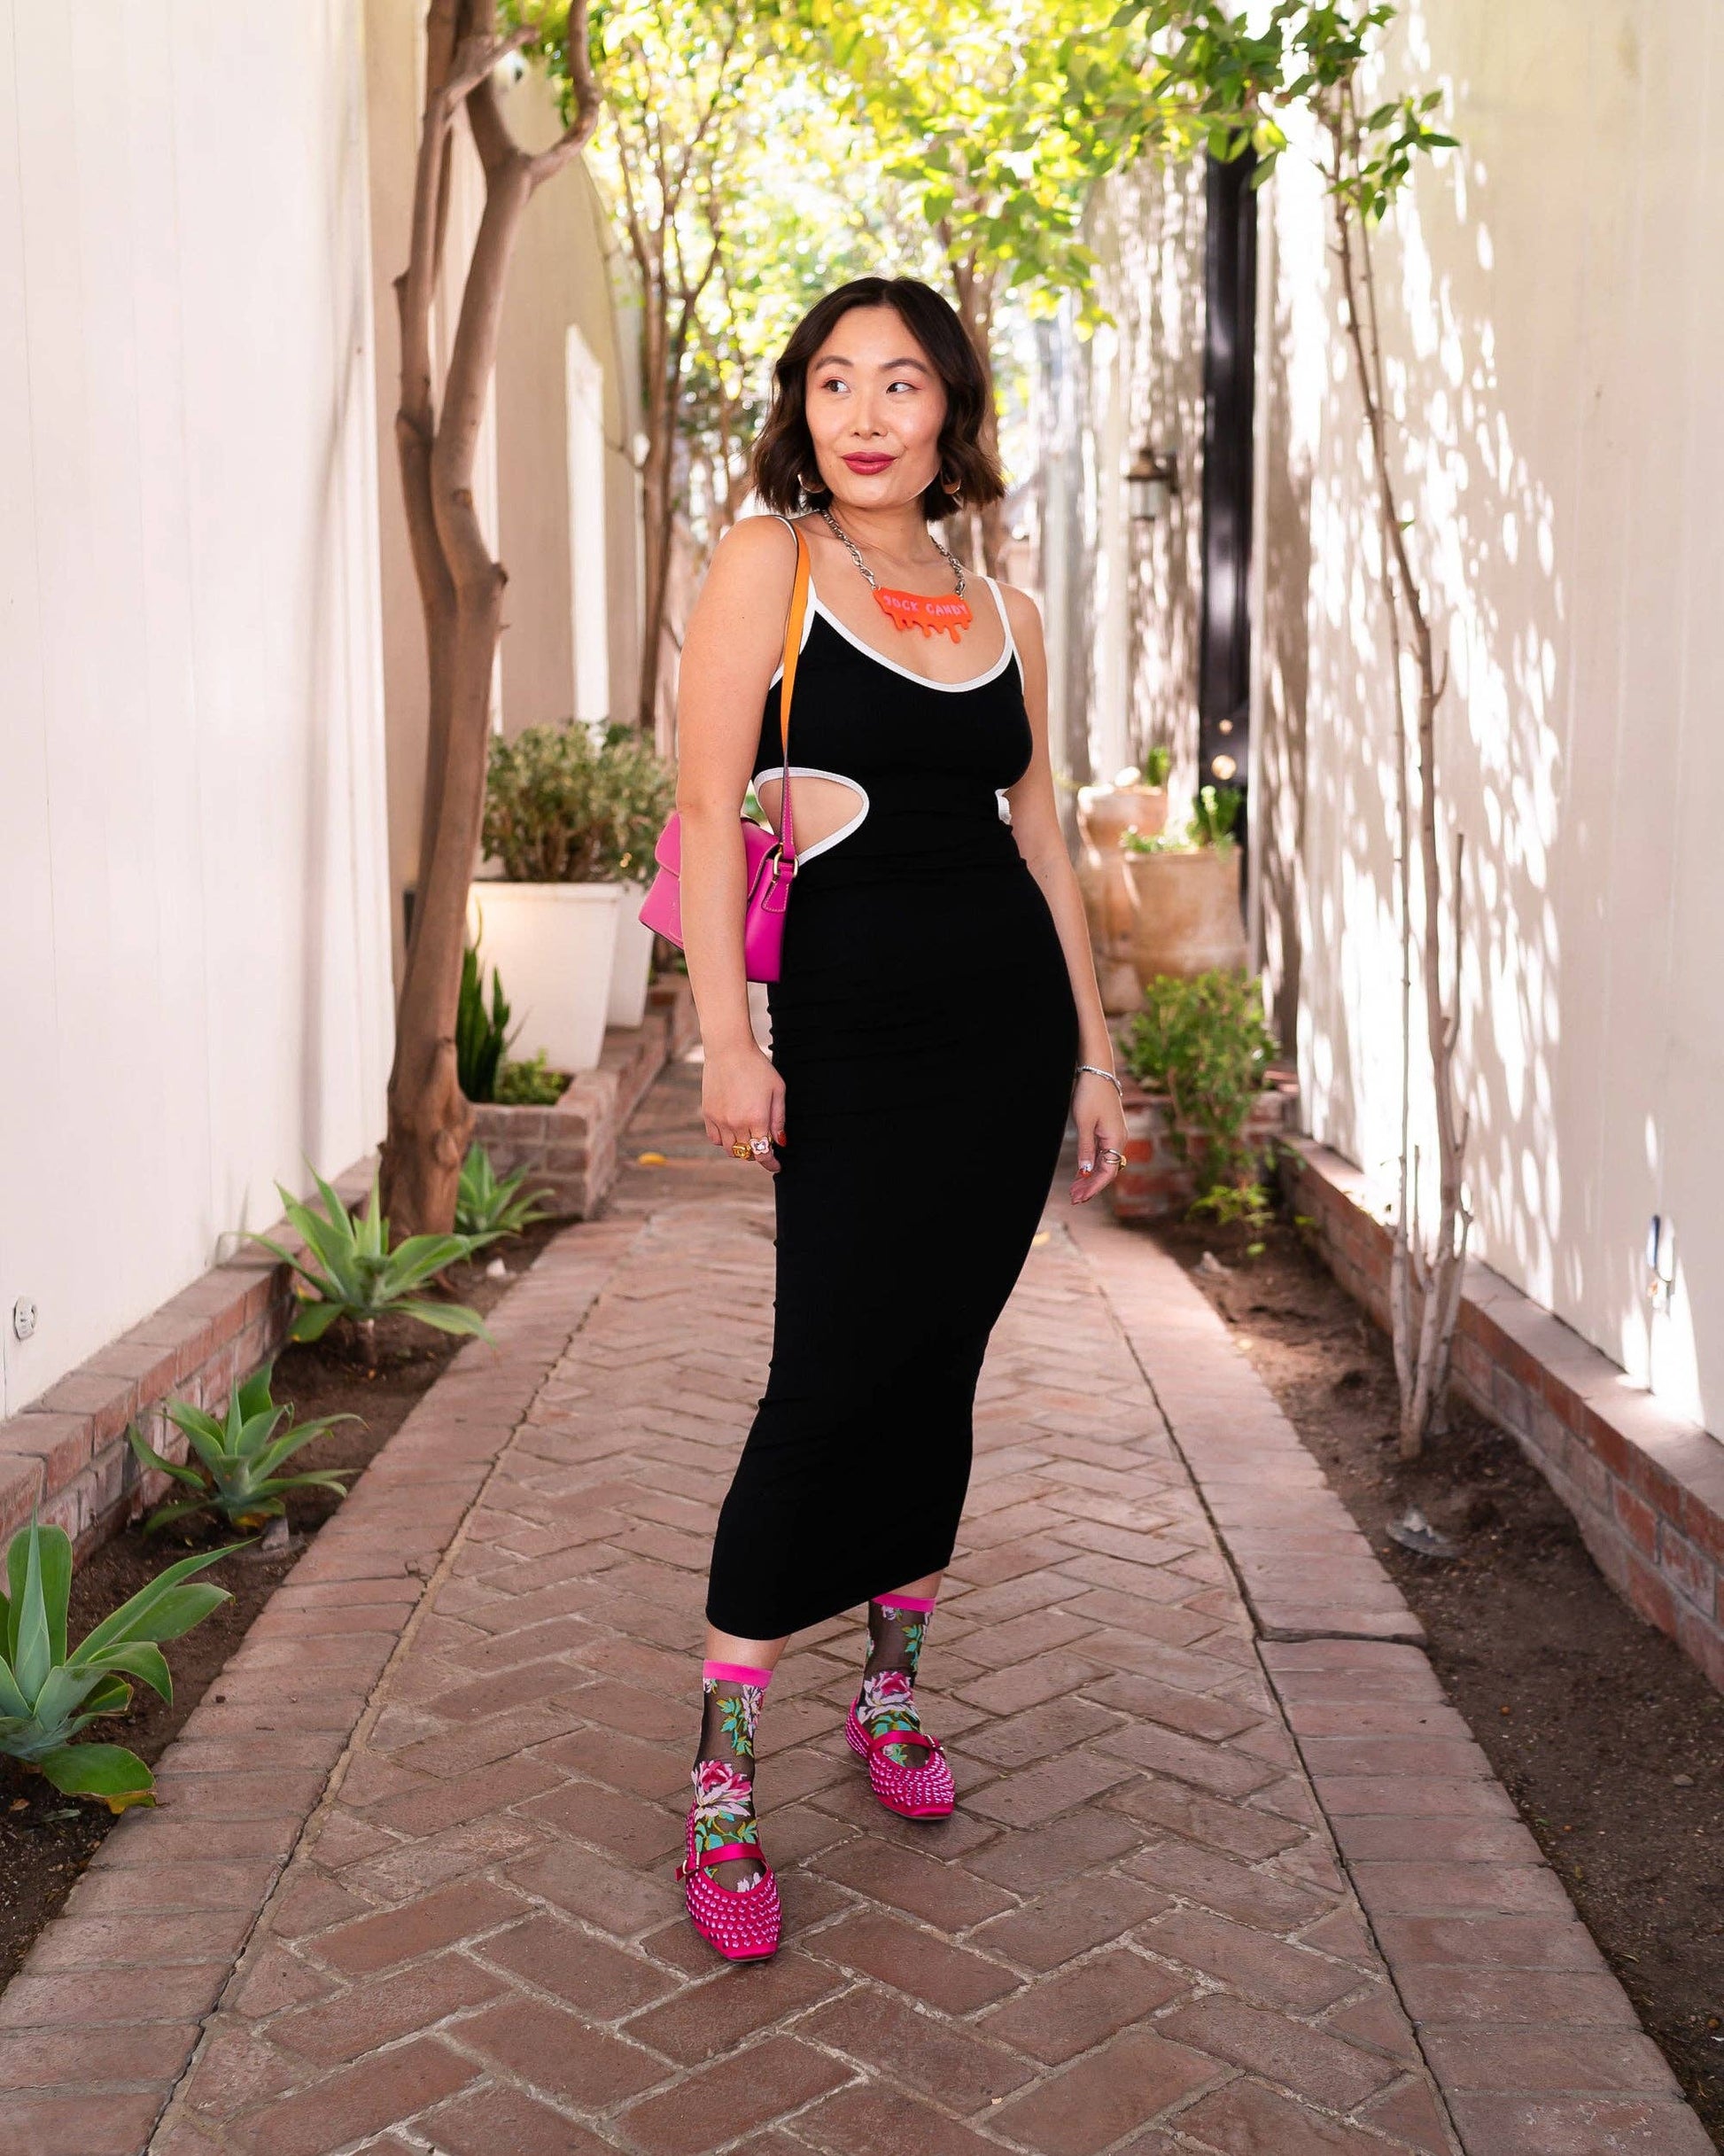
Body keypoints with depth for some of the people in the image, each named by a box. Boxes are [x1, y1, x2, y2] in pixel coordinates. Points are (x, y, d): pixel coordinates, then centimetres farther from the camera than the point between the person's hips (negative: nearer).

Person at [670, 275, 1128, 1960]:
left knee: (939, 1364, 10)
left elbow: (1039, 837, 15)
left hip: (1010, 1014, 4)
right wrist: (728, 1040, -14)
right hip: (850, 1015, -4)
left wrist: (1094, 1054, 12)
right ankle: (721, 1774, 3)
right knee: (831, 1375, -8)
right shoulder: (765, 561, 0)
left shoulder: (1003, 612, 12)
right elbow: (707, 806, -7)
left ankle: (893, 1689, 27)